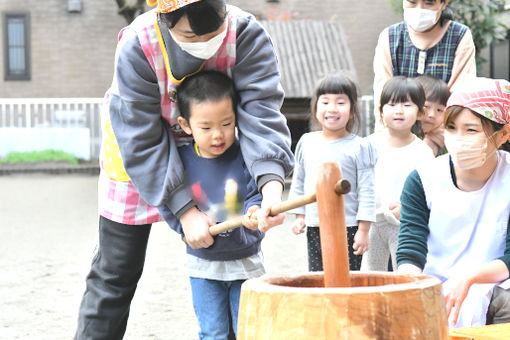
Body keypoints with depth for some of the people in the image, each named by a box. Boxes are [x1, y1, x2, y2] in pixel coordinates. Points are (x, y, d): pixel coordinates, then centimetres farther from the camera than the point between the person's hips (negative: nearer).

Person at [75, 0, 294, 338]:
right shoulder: (136, 48, -33)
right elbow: (141, 142, -30)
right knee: (117, 272, 1)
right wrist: (184, 210, -35)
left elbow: (261, 108, -35)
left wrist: (272, 182, -52)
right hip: (137, 158, -2)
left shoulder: (247, 35, -28)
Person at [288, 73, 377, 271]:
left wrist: (363, 230, -10)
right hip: (315, 228, 4)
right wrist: (299, 215, 13)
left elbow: (367, 192, -7)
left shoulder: (359, 147, -7)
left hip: (348, 228, -4)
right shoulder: (306, 143, 7)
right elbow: (298, 182, 17)